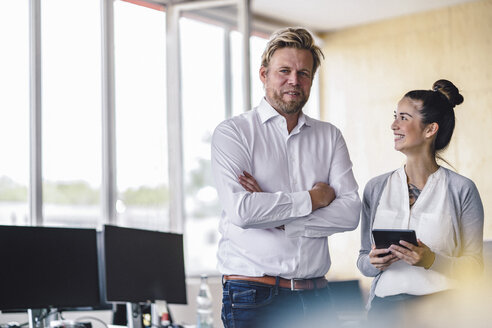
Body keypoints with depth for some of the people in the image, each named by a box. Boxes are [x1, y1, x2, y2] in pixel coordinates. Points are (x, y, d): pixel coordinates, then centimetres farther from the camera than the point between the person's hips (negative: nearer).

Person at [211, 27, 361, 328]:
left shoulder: (329, 137, 11)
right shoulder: (233, 132, -1)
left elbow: (350, 212, -1)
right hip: (253, 297, -3)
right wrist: (314, 198, -6)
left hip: (315, 296, 4)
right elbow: (241, 210, -16)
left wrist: (278, 219, -12)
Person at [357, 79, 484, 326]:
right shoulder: (376, 188, 11)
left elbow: (474, 266, 1)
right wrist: (373, 263, -5)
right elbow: (363, 261, 16)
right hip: (385, 304, 2)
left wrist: (431, 260, -14)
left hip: (442, 304, -2)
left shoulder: (461, 190, 3)